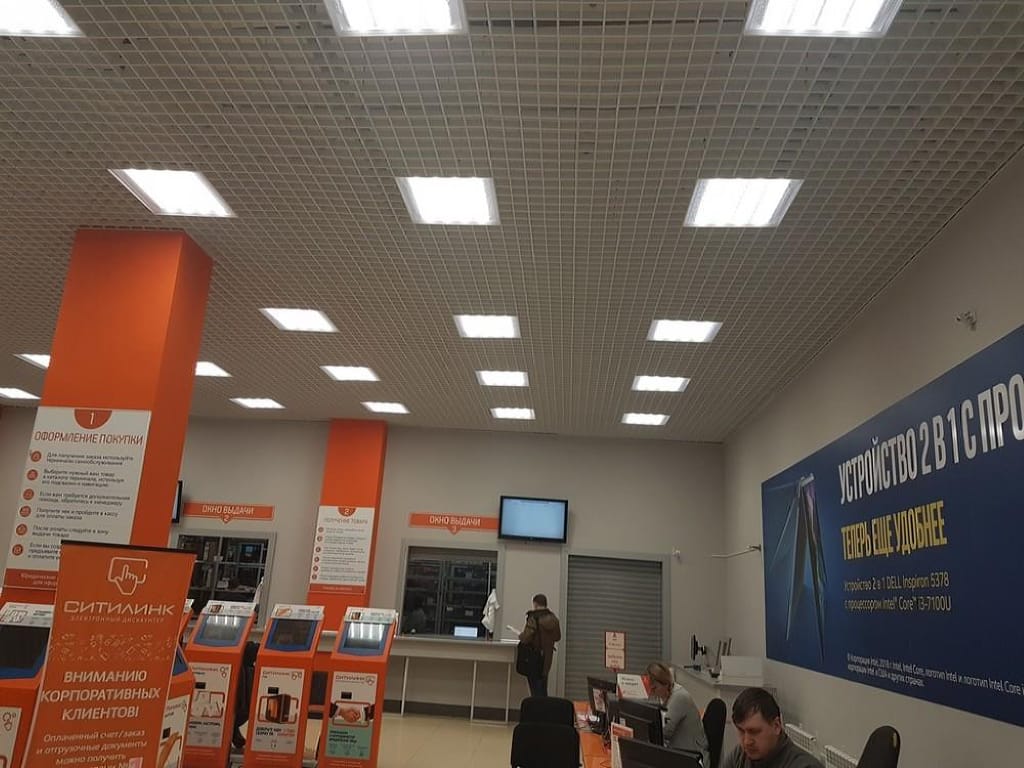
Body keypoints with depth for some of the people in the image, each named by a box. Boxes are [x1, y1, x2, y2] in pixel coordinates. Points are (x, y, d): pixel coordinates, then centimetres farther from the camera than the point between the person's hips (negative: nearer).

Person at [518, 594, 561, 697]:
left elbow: (526, 638, -22)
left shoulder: (533, 618, -18)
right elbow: (557, 637, 12)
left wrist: (521, 635, -1)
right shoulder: (553, 619, 1)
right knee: (543, 690, 18)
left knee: (536, 690, 2)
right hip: (547, 659, 6)